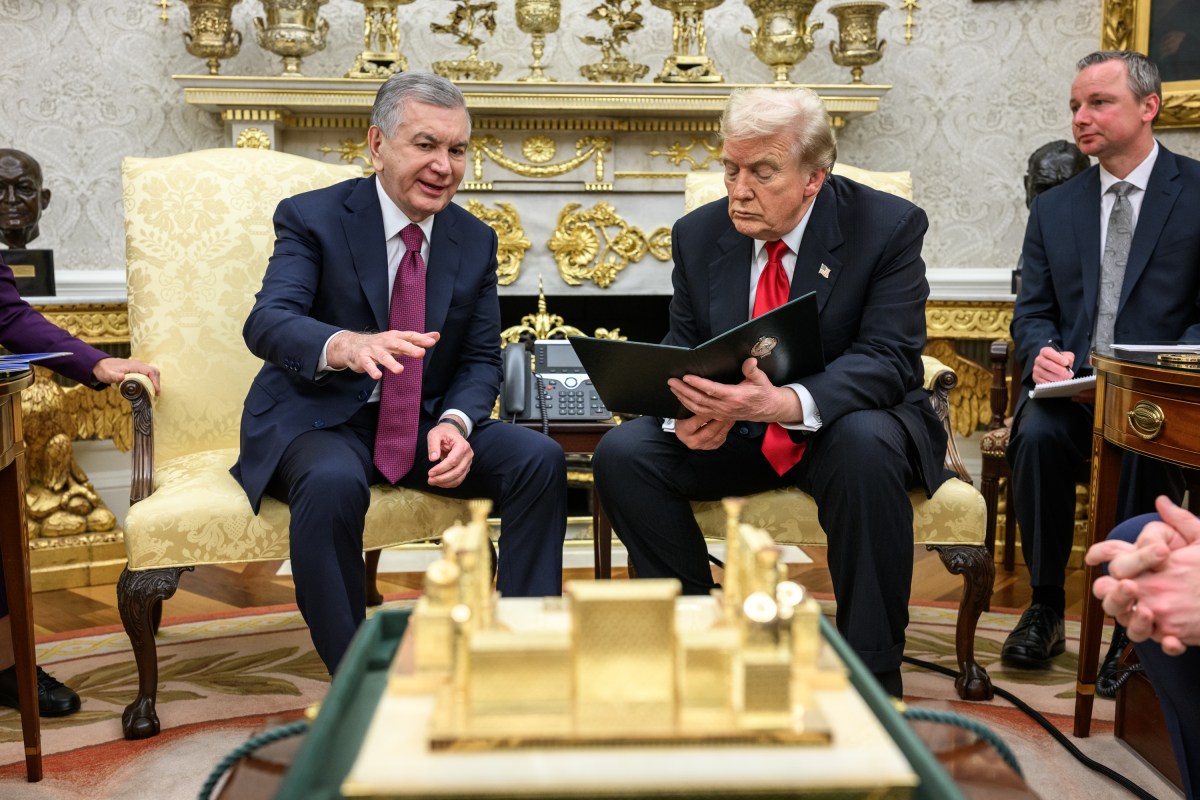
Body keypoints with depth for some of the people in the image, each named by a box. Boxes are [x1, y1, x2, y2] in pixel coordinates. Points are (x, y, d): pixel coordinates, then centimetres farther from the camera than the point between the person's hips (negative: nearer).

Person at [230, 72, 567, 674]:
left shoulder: (475, 240, 5)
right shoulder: (312, 218, -8)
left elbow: (482, 359, 5)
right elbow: (267, 323, -24)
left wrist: (456, 422, -18)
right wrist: (345, 345, -48)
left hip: (427, 423, 4)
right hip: (321, 419, -4)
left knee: (540, 459, -18)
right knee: (333, 484, -37)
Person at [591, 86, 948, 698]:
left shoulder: (888, 227, -12)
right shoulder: (699, 234, 1)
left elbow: (888, 360, -21)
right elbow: (682, 352, 2)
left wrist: (788, 402, -42)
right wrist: (687, 411, -25)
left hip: (839, 424, -3)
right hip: (732, 434, 4)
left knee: (866, 447, -38)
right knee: (621, 453, -19)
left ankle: (871, 674, -21)